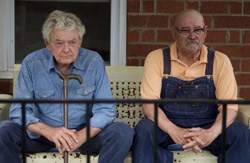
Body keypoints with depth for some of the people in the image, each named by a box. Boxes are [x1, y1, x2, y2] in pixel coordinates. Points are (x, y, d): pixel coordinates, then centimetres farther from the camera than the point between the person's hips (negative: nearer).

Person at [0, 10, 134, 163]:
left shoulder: (94, 61, -8)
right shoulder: (31, 63, -8)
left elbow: (105, 109, -9)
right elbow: (18, 109, -11)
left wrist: (82, 135, -29)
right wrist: (48, 131, -31)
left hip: (85, 132, 0)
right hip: (42, 133, 0)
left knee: (124, 132, -25)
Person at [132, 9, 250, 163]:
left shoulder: (220, 61, 0)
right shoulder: (156, 58, -3)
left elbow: (229, 105, -7)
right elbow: (149, 104, -11)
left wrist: (211, 133, -28)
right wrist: (174, 131, -29)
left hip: (207, 128, 1)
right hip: (168, 126, -1)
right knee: (144, 129, -32)